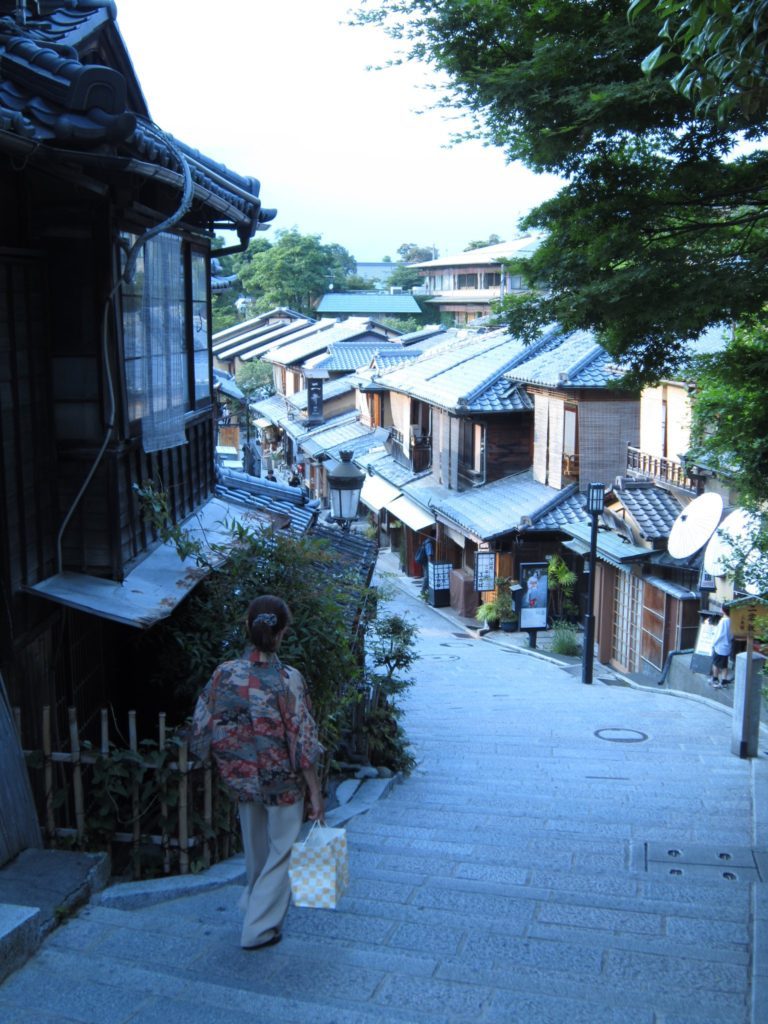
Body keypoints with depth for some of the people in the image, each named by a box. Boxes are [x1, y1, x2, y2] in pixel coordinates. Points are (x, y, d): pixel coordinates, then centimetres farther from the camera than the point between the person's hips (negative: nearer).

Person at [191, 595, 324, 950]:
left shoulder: (224, 674, -12)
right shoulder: (288, 680, -22)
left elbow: (201, 731, -4)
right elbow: (303, 744, -17)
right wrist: (315, 793, -7)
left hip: (242, 779, 4)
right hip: (283, 783, -4)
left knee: (256, 850, 27)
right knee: (282, 852, 15)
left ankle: (254, 904, 48)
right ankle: (258, 927, 20)